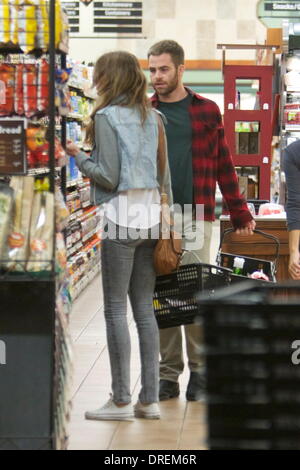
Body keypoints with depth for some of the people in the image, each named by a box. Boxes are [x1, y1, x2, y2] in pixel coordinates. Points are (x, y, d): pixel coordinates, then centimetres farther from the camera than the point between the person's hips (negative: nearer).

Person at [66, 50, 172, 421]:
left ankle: (121, 400, 2)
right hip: (151, 214, 7)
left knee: (116, 309, 0)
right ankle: (150, 399, 11)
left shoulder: (107, 116, -7)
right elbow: (164, 174, 13)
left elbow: (108, 176, -12)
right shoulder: (152, 117, 12)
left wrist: (78, 156, 3)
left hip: (121, 215, -7)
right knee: (144, 308, 9)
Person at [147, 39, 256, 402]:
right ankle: (168, 372, 11)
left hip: (196, 216, -1)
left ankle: (199, 371, 10)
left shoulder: (206, 111, 7)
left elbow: (223, 165, 9)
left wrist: (240, 214, 7)